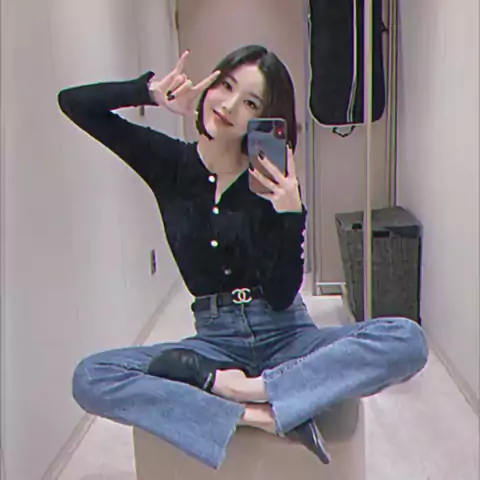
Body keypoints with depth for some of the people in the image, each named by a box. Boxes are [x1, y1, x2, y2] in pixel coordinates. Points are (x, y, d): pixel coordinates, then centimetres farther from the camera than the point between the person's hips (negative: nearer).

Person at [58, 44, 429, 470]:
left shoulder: (274, 182, -5)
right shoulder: (170, 163, 2)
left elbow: (281, 297, -11)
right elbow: (74, 102, 3)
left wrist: (290, 212, -23)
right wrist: (152, 91, -11)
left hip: (287, 335, 0)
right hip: (216, 340, 1)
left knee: (407, 339, -27)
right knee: (90, 378, -24)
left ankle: (230, 388, -28)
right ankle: (261, 415, -27)